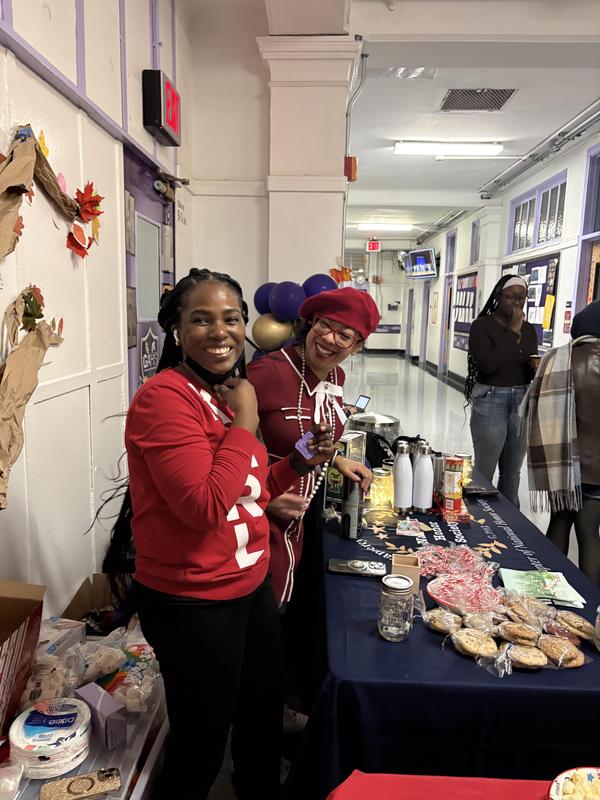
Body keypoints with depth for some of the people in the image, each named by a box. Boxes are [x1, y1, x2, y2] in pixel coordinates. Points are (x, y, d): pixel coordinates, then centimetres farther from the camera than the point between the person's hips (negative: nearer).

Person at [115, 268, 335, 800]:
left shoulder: (226, 394, 6)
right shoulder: (164, 397, -21)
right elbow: (204, 506, -29)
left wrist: (299, 463, 0)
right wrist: (245, 424, -21)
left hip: (252, 585, 9)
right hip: (193, 602, -8)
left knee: (263, 721, 27)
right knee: (202, 744, 15)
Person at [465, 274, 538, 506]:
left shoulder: (529, 330, 9)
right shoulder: (482, 326, -8)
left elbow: (532, 371, 17)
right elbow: (487, 364, -23)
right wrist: (512, 333, -16)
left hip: (522, 401, 5)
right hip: (490, 400, -5)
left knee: (512, 472, 15)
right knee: (484, 471, 0)